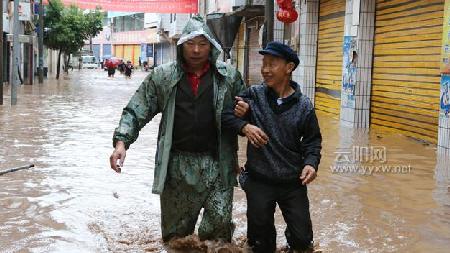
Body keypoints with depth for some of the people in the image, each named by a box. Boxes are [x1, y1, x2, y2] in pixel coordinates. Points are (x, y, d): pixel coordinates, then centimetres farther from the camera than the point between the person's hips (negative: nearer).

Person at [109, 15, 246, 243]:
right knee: (176, 231, 11)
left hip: (217, 164, -1)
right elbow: (136, 111, 1)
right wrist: (121, 141, -13)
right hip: (177, 163, 1)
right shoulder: (162, 77, 2)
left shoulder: (229, 76, 2)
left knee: (220, 221, -6)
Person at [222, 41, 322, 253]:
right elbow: (225, 114, -5)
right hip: (258, 180, 0)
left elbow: (312, 141, 4)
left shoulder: (303, 106, -4)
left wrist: (311, 162, -14)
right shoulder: (254, 95, -5)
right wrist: (244, 126, -22)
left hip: (293, 182, 0)